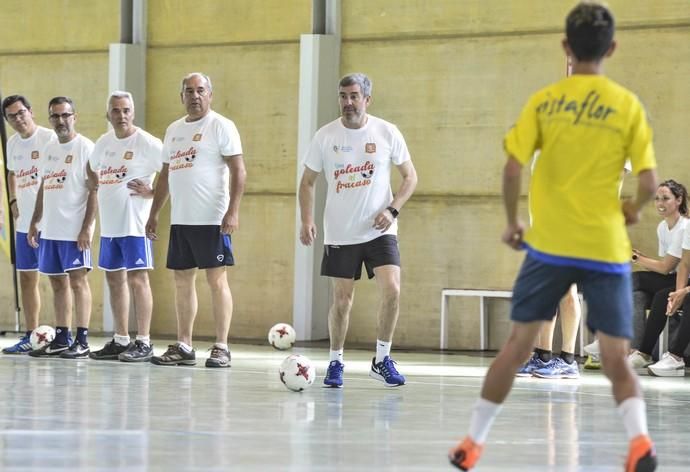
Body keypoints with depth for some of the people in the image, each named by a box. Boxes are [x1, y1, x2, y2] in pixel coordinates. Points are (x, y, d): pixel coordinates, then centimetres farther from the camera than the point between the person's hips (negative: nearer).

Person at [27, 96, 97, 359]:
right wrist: (34, 222, 15)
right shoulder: (49, 149, 15)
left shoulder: (85, 148, -8)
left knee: (77, 281, -5)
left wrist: (87, 227, -19)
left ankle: (82, 340, -3)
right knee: (58, 283, 10)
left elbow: (94, 190, -13)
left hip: (74, 229, -7)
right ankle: (61, 339, 15)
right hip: (50, 229, 7)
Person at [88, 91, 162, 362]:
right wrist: (96, 186, 15)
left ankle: (143, 342, -5)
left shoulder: (147, 143, -10)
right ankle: (121, 340, 19)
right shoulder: (103, 143, 12)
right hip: (109, 225, 8)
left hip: (135, 225, -7)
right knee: (114, 279, 11)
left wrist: (151, 192, -16)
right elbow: (93, 169, 30)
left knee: (137, 278, -8)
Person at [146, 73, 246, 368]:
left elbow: (238, 171, -11)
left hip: (212, 219, -7)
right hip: (180, 220, 7)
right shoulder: (174, 130, 17)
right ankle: (183, 347, 14)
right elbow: (165, 175, 23)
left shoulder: (221, 127, -5)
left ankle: (221, 347, -2)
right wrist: (154, 214, 18)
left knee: (216, 279, -5)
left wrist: (233, 211, -20)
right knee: (182, 280, 9)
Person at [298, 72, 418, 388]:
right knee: (342, 300, 3)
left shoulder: (387, 133, -4)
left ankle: (382, 360, 0)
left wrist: (392, 210, -10)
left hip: (379, 231, -1)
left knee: (391, 290, -15)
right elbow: (307, 182, 7)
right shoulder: (325, 136, -2)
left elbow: (410, 176, 5)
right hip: (339, 233, 1)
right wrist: (306, 220, -8)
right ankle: (335, 362, 20)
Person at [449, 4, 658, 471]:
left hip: (549, 244, 1)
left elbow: (512, 169, -6)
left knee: (519, 343, 12)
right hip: (607, 248, -1)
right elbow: (649, 181, -4)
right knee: (617, 357, 3)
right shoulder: (628, 105, 0)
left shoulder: (543, 101, 1)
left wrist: (512, 222, 10)